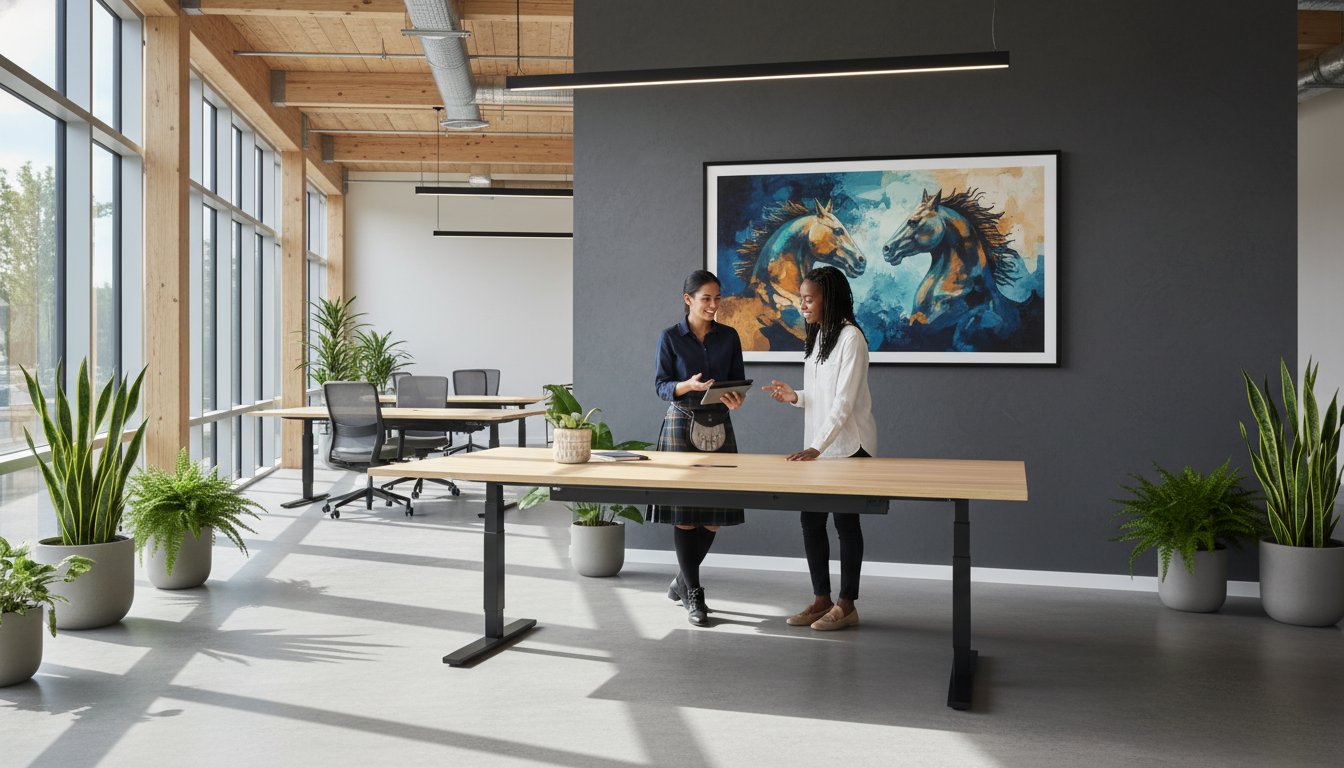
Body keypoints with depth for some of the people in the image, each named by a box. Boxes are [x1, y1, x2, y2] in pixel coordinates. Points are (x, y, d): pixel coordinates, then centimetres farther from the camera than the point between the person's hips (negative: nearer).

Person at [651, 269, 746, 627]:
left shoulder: (728, 336, 7)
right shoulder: (670, 338, -1)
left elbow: (739, 380, 7)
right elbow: (661, 385, -4)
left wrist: (736, 397, -16)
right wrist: (689, 386, -24)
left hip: (719, 426, 3)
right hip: (681, 425, -3)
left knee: (715, 513, 3)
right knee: (685, 511, -4)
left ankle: (682, 581, 24)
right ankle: (693, 594, 7)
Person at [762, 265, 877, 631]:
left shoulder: (850, 337, -14)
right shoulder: (817, 336, 13)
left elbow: (844, 401, -20)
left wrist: (818, 447, -25)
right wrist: (795, 397, -1)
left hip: (848, 446, -8)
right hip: (817, 446, 8)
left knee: (845, 521, 0)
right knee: (811, 519, 9)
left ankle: (847, 605, 10)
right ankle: (821, 599, 20)